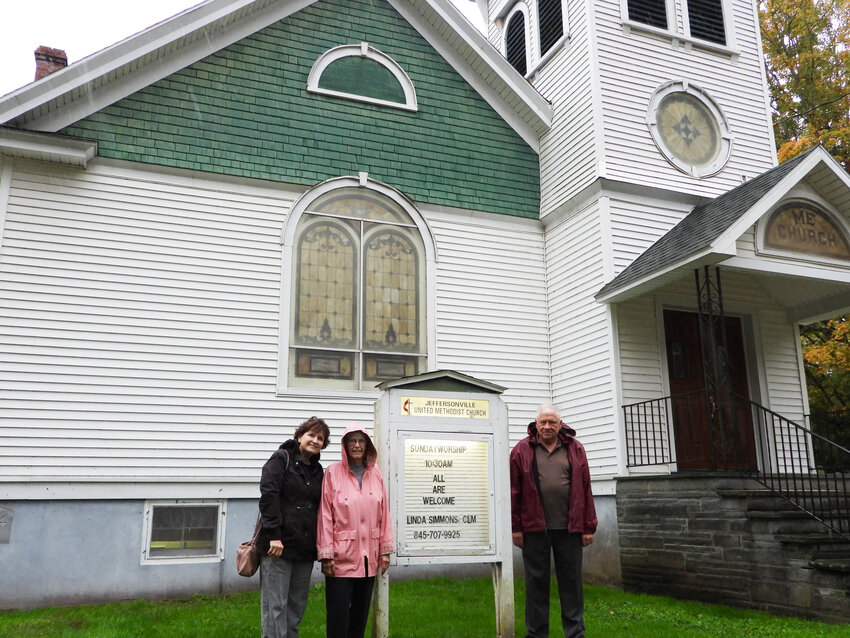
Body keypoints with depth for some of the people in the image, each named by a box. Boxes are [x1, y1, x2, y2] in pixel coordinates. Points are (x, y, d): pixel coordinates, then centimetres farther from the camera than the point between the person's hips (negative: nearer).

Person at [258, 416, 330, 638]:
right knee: (275, 605, -3)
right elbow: (268, 497, -14)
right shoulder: (281, 459, -3)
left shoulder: (317, 470, 16)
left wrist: (318, 543, 11)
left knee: (297, 605, 11)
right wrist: (274, 535, -21)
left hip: (305, 547, 7)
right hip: (279, 545, -6)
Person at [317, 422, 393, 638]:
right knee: (338, 615, 0)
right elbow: (325, 515, -6)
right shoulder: (333, 473, -5)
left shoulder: (375, 474, 6)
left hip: (368, 557, 4)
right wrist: (326, 554, -9)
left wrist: (385, 549, 6)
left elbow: (384, 514, 7)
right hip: (341, 557, -4)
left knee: (361, 612, 14)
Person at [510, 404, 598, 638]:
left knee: (571, 581, 8)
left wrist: (588, 527, 3)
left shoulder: (575, 449, 6)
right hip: (534, 527, -1)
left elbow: (585, 489, 6)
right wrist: (515, 527, -4)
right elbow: (514, 492, -1)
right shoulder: (522, 450, 1)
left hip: (569, 528, 1)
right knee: (536, 581, 8)